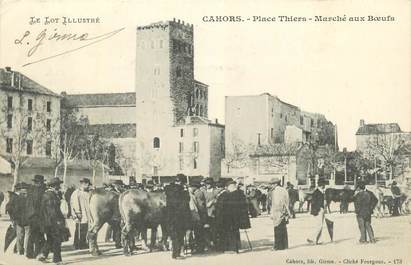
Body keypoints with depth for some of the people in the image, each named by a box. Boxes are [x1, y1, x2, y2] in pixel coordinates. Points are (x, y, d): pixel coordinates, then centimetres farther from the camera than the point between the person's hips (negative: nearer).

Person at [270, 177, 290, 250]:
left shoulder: (275, 191, -12)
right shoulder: (284, 190, 13)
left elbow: (276, 203, -17)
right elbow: (287, 202, 16)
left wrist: (272, 214, -13)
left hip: (278, 213, -8)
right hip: (284, 213, 8)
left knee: (278, 230, -3)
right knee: (283, 230, 13)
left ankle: (277, 246, -2)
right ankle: (284, 245, 18)